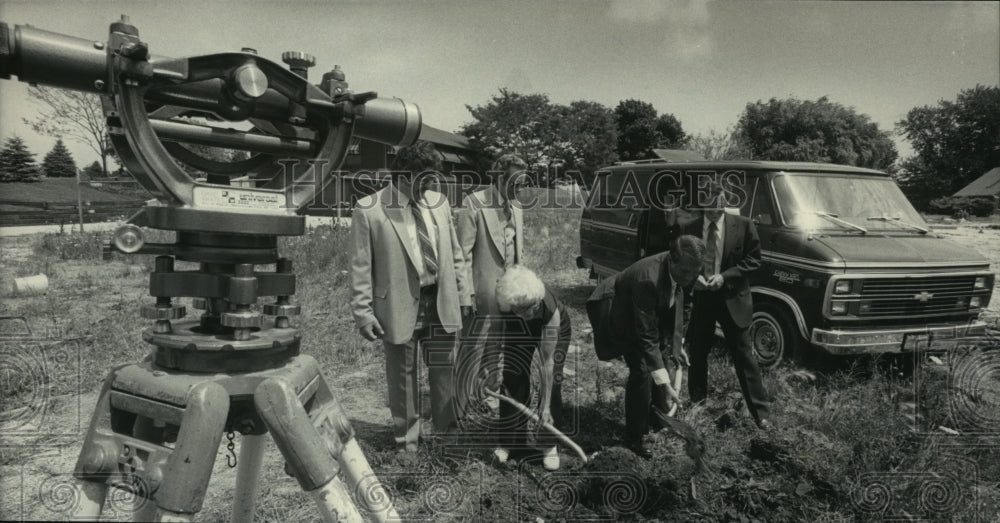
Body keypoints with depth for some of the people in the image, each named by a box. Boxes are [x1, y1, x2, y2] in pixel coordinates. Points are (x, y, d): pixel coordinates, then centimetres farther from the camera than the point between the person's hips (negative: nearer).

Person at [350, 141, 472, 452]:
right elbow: (361, 266, -6)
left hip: (440, 303, 4)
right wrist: (363, 312, -9)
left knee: (444, 372, 11)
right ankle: (407, 446, 26)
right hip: (400, 307, -4)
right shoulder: (369, 209, -8)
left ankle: (448, 436, 28)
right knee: (402, 377, 10)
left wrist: (462, 296, 10)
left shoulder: (439, 202, 7)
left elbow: (454, 255, 13)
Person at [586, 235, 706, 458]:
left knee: (659, 359, 11)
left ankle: (658, 421, 31)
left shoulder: (678, 271, -18)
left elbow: (675, 301, 2)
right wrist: (663, 382, -36)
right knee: (641, 368, -16)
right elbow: (647, 337, -37)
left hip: (651, 312, 8)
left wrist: (676, 344, 0)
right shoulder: (647, 279, -41)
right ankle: (634, 438, -1)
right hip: (616, 312, -8)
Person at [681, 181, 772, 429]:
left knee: (744, 357, 3)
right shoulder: (689, 230, -2)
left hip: (732, 299, -2)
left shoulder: (743, 226, -6)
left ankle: (760, 413, 12)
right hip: (699, 297, 2)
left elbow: (753, 260, -4)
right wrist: (693, 276, -14)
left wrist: (725, 276, -15)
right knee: (697, 355, 12)